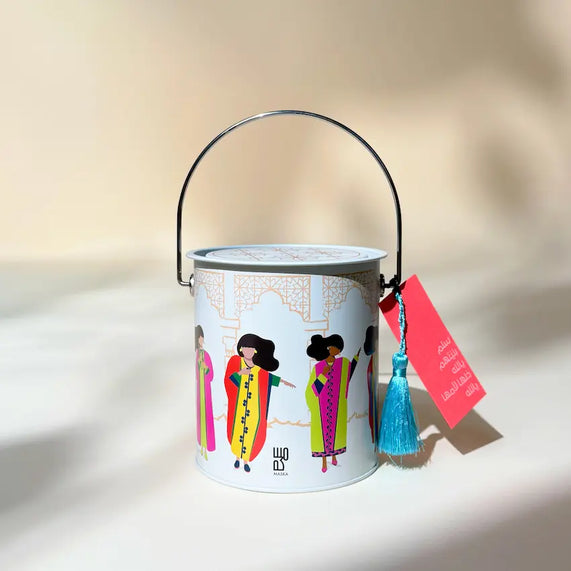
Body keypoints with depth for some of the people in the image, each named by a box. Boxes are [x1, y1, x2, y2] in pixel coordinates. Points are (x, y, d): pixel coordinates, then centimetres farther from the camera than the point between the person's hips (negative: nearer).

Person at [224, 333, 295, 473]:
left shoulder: (257, 366, 3)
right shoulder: (235, 361, -4)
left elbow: (268, 375, 18)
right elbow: (228, 379, -8)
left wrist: (282, 381, 18)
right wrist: (240, 373, -23)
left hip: (254, 405, 2)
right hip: (240, 404, -2)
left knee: (251, 431, 3)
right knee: (238, 429, 3)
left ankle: (246, 460, 14)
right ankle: (237, 457, 23)